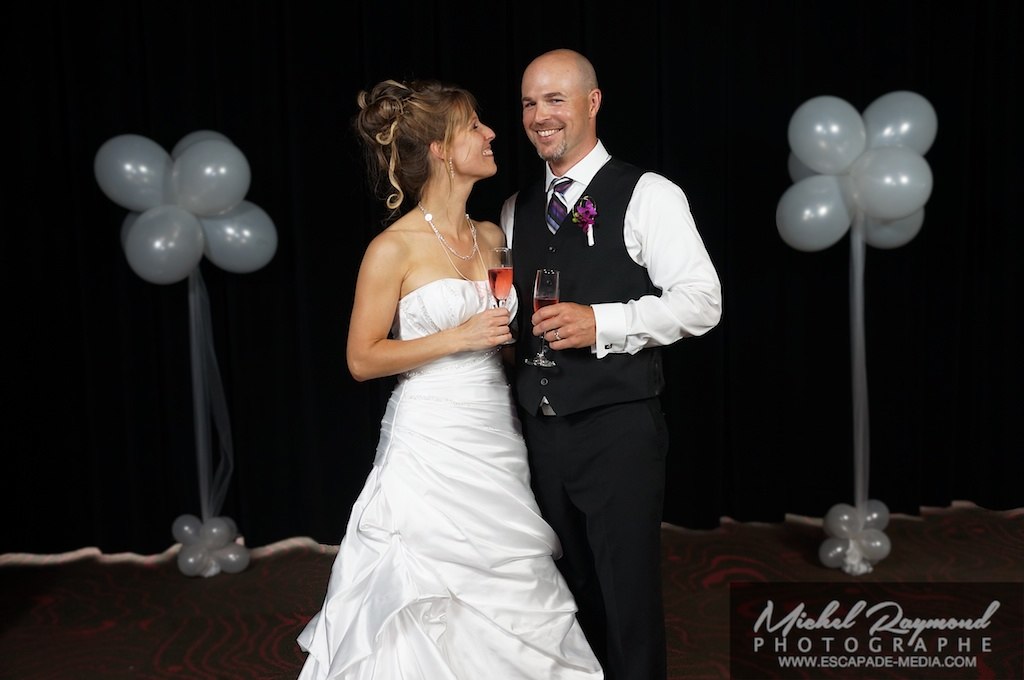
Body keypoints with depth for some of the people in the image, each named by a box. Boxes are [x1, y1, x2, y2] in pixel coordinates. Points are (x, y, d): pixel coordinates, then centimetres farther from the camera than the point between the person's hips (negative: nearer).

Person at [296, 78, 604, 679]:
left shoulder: (493, 237, 9)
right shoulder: (395, 248, -9)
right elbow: (362, 359, -8)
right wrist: (459, 338, -15)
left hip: (498, 442, 6)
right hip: (432, 448, -6)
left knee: (512, 605, 9)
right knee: (439, 616, 2)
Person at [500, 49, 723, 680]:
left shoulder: (648, 194, -6)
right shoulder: (516, 209, 13)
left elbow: (701, 301, -13)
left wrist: (601, 323, -22)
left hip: (617, 429, -5)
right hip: (543, 431, 6)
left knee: (629, 598, 4)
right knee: (574, 593, 18)